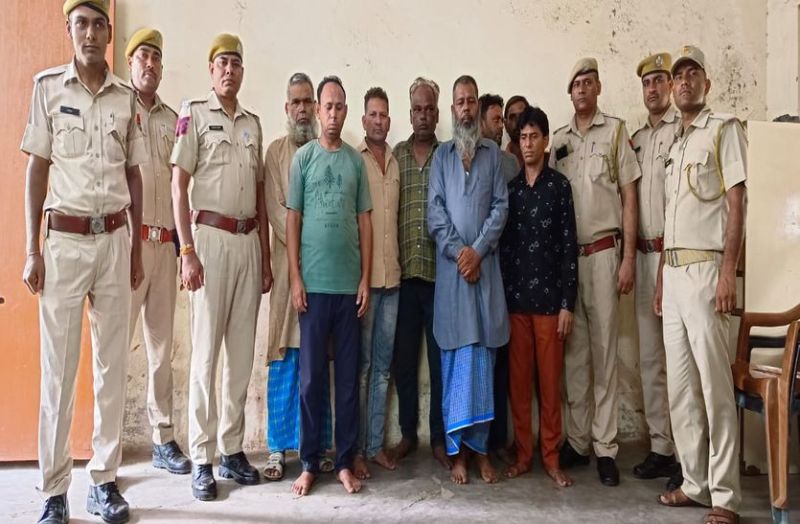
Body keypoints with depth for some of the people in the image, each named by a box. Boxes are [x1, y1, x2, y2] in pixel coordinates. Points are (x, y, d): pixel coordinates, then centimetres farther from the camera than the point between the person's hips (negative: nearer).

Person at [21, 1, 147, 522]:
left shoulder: (127, 97, 8)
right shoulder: (48, 86, 3)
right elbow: (37, 169, 2)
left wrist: (137, 248, 10)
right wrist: (32, 250, -2)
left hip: (115, 239, 2)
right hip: (64, 238, -2)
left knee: (113, 364, 5)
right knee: (59, 368, 1)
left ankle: (105, 479, 18)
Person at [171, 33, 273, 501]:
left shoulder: (253, 123, 16)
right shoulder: (194, 114, 2)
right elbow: (179, 184, -4)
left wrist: (266, 254, 12)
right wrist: (187, 250, -12)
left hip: (249, 240, 5)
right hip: (210, 237, -5)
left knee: (242, 352, 7)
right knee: (206, 351, -2)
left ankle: (232, 448, 19)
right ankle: (202, 458, 8)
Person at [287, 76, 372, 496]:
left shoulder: (356, 160, 9)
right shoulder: (303, 157, 4)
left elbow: (365, 221, 9)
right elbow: (292, 219, 2)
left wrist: (366, 278, 2)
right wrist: (295, 278, -5)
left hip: (349, 282, 2)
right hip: (314, 282, -2)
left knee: (348, 376, 6)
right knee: (311, 376, 4)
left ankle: (345, 461, 17)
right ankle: (309, 462, 16)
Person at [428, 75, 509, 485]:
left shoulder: (492, 153, 12)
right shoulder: (441, 155, 12)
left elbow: (501, 206, 3)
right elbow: (434, 210, 3)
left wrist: (477, 250, -10)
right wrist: (457, 251, -10)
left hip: (485, 264, 0)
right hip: (451, 265, 0)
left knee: (484, 355, 3)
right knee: (455, 356, 1)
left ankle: (481, 447, 13)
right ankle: (457, 451, 8)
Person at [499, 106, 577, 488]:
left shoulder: (559, 185, 3)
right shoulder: (509, 187, 10)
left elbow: (569, 246, -1)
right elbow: (501, 244, 8)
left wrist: (567, 302, -6)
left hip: (549, 297, -2)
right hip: (514, 297, 2)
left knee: (550, 380, 4)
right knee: (518, 379, 7)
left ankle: (551, 457, 16)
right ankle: (523, 454, 19)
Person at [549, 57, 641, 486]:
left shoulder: (616, 131, 3)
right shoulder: (559, 140, 13)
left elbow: (629, 197, -1)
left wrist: (628, 257, -7)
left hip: (603, 250, -3)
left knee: (604, 349, 1)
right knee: (573, 350, 8)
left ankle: (605, 447, 10)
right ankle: (577, 440, 19)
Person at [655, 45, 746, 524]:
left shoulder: (724, 129, 0)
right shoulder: (676, 144, 21)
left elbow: (736, 202, -9)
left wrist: (729, 271, -18)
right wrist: (662, 277, 14)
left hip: (705, 268, -7)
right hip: (673, 271, 8)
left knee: (714, 385, -5)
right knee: (680, 386, 9)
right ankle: (696, 483, 19)